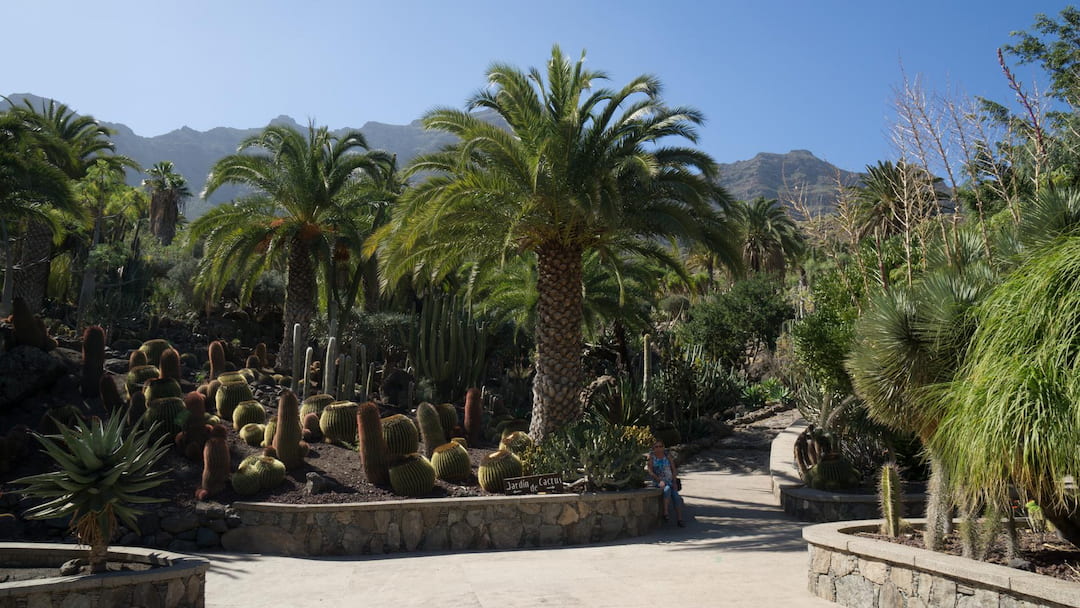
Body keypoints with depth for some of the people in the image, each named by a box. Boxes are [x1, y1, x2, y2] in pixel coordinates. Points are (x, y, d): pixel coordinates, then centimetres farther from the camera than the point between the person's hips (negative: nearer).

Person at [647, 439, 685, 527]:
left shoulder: (668, 456, 9)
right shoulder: (651, 457, 2)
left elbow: (674, 470, 8)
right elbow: (650, 471, -6)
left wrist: (674, 483, -3)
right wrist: (660, 480, -18)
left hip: (669, 481, 3)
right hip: (658, 482, -3)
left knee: (676, 497, -21)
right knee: (667, 489, -35)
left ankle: (679, 520, -17)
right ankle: (665, 513, -33)